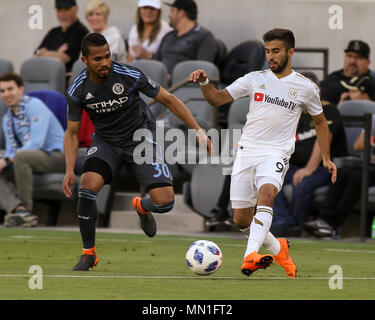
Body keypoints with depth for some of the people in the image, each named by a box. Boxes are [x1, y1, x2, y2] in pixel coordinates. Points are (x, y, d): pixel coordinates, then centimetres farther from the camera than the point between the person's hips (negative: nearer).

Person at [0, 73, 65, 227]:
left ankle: (26, 208, -26)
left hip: (57, 155, -9)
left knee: (20, 156, -36)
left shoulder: (34, 105, -12)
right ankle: (19, 209, -31)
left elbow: (36, 142, -22)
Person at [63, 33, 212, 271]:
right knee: (87, 189, -26)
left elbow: (168, 99, -10)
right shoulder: (78, 90, -15)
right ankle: (89, 254, -6)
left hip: (140, 138, -1)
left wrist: (198, 130, -14)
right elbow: (72, 133, -3)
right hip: (105, 142, 1)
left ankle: (141, 206, 26)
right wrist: (70, 169, -16)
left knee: (165, 202, -15)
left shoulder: (130, 76, -21)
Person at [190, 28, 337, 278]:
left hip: (277, 152, -3)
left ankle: (251, 255, -46)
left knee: (266, 194, -34)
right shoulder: (255, 79, 9)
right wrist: (205, 83, -12)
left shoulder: (306, 88, 5)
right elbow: (217, 99, 8)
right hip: (247, 150, 3)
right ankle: (278, 249, 28)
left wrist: (326, 159, 15)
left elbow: (320, 122, 19)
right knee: (241, 221, 1)